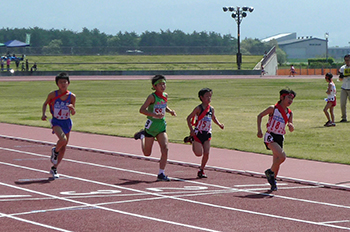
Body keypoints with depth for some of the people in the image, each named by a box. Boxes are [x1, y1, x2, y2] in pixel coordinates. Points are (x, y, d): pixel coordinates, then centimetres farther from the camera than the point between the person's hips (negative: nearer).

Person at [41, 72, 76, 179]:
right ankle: (55, 151, 4)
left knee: (63, 147, 8)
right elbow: (45, 104, 9)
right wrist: (43, 114, -6)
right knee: (63, 139, -29)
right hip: (56, 122, -3)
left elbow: (73, 113, 2)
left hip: (67, 122, 3)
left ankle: (54, 168, 23)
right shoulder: (53, 95, -9)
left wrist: (72, 108, -20)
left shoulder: (72, 96, -5)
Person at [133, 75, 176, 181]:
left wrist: (170, 111, 2)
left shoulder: (165, 96, 3)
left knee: (165, 149, -14)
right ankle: (142, 135, 43)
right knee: (147, 153, 11)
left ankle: (161, 174, -7)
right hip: (151, 126, -4)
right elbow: (142, 110, -22)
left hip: (162, 126, 4)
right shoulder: (152, 97, -16)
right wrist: (154, 115, -34)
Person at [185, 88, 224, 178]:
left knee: (206, 153, -4)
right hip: (198, 133, -5)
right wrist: (191, 130, -20)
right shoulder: (199, 108, -12)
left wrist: (219, 124, 6)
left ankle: (201, 171, 11)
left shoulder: (211, 109, 5)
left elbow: (214, 118, 23)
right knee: (199, 153, -3)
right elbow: (189, 118, -11)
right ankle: (191, 140, 25)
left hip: (207, 134, 5)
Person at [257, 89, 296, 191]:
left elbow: (291, 130, 9)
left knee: (277, 161, 8)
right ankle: (270, 172, -3)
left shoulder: (289, 113, 8)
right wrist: (259, 130, -6)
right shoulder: (273, 108, -6)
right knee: (282, 156, -24)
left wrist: (291, 126, -16)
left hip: (280, 138, 6)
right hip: (270, 136, -6)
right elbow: (260, 116, 2)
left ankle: (273, 180, 26)